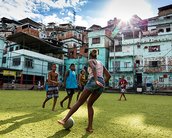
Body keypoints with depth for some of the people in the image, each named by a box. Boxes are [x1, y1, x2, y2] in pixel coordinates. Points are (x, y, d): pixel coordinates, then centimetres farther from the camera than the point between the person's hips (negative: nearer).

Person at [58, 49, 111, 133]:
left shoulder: (90, 61, 12)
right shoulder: (101, 63, 31)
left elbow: (93, 68, -13)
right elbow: (109, 75, 23)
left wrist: (96, 80, -26)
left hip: (93, 81, -6)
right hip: (101, 83, 6)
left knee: (79, 102, -1)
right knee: (89, 104, 15)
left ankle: (65, 120, -1)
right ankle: (90, 127, 9)